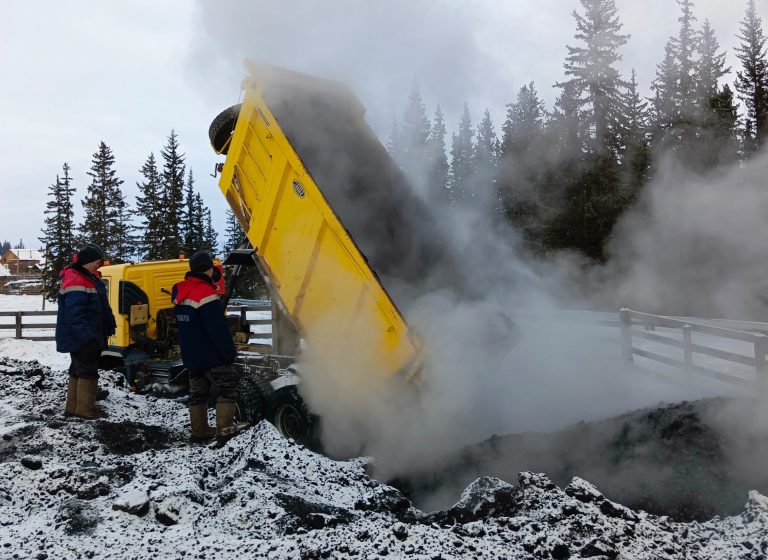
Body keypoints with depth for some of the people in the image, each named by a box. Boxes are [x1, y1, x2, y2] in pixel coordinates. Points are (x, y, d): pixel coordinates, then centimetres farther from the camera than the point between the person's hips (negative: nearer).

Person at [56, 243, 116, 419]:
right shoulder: (75, 282, -20)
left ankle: (73, 407, 25)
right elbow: (75, 314, -27)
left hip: (88, 337, 11)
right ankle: (85, 409, 3)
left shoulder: (90, 277, 13)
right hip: (82, 339, -11)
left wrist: (109, 325, 18)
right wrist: (86, 336, -30)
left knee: (78, 371, 16)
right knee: (88, 372, -5)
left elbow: (101, 306, 21)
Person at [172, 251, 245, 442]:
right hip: (211, 355, -9)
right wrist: (229, 352, -16)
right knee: (229, 385, -3)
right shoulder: (205, 293, -20)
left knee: (198, 391, 14)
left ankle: (199, 430, 17)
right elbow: (218, 329, -21)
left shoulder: (180, 291, 9)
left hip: (191, 355, 9)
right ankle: (225, 428, -7)